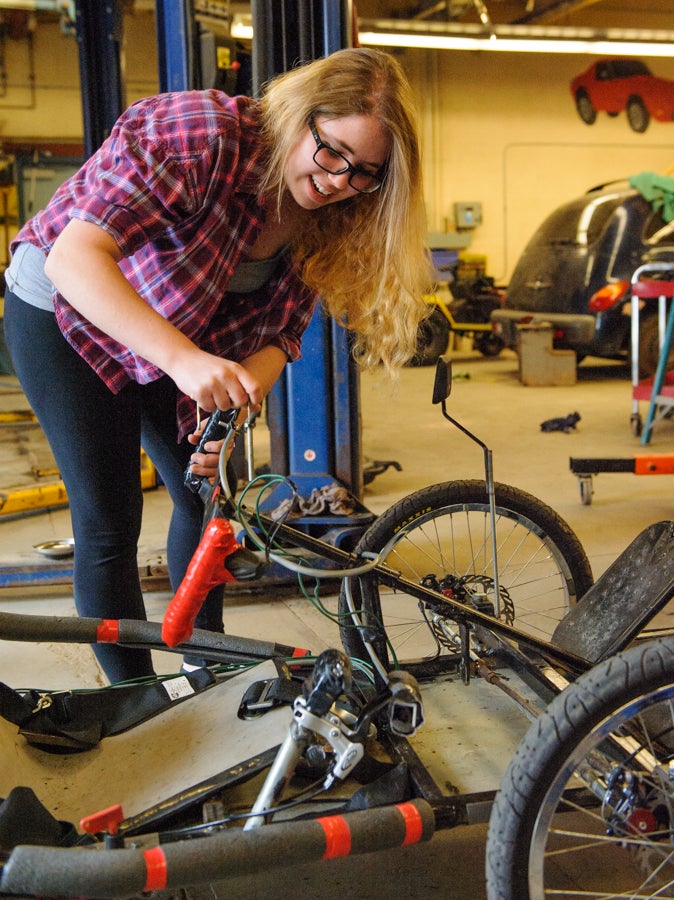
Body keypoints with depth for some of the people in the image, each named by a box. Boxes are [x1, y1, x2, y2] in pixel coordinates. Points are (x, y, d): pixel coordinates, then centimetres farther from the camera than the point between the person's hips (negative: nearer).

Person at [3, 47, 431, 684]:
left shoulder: (320, 219, -12)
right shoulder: (200, 134, -34)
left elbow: (278, 333, -10)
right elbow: (75, 257, -42)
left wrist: (230, 412, -30)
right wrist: (183, 358, -54)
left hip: (176, 336, 6)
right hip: (67, 312, -6)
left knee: (206, 498, 7)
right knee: (108, 523, -6)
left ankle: (205, 661, 28)